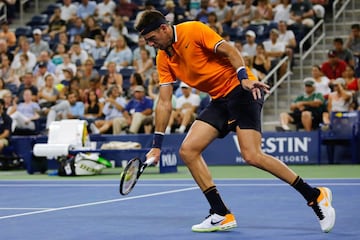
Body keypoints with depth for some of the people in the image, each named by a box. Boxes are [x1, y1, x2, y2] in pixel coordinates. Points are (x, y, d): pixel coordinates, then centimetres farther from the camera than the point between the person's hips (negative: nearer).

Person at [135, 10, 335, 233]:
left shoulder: (193, 30, -10)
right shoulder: (163, 59, 10)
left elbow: (230, 50, -16)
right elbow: (164, 103, 10)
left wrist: (244, 78, -33)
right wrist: (157, 144, 6)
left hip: (241, 90, -8)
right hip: (219, 101, 8)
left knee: (252, 155, -21)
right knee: (188, 150, -6)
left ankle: (315, 196, -9)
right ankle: (222, 215, -1)